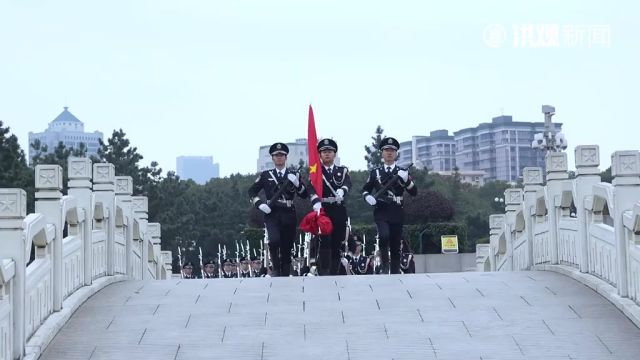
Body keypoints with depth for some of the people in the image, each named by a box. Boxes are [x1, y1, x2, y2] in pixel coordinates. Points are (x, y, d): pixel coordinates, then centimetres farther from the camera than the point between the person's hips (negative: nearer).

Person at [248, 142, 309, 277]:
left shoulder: (294, 175, 11)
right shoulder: (265, 175, 9)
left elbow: (305, 195, 4)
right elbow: (252, 191, 12)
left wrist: (296, 183, -13)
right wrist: (260, 204, -4)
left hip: (288, 215, 2)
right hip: (271, 214, -1)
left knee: (287, 248, 4)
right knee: (274, 241, -25)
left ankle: (285, 275, 13)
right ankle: (275, 268, -4)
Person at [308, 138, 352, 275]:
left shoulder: (343, 171, 13)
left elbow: (347, 184, -9)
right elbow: (312, 189, -12)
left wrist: (341, 191, -33)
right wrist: (316, 203, -32)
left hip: (339, 211, 3)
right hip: (322, 210, -3)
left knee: (337, 244, 4)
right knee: (325, 242, -16)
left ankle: (334, 274, 9)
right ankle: (323, 273, -18)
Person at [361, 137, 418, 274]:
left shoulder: (403, 172, 8)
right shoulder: (375, 172, 9)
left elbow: (414, 192, 1)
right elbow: (365, 189, 19)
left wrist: (406, 179, -16)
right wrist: (367, 197, -3)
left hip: (397, 212, 1)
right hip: (381, 211, -1)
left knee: (396, 245, 4)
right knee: (384, 236, -25)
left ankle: (395, 272, 12)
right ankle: (384, 265, -6)